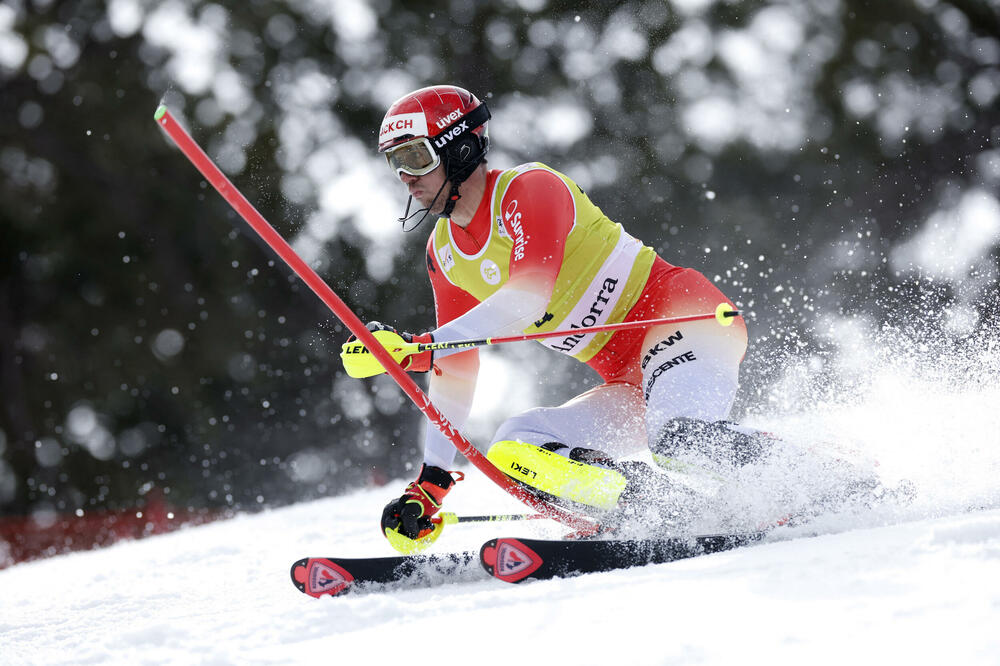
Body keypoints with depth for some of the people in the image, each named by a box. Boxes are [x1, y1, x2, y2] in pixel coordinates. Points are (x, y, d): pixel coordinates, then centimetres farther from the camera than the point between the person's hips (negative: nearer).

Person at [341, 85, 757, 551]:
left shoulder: (529, 188, -13)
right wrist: (430, 483, 10)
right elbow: (454, 373, 16)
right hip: (631, 386, 8)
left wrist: (417, 348, -33)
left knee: (684, 441, -38)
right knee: (513, 451, -15)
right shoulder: (443, 253, 12)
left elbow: (530, 296, -28)